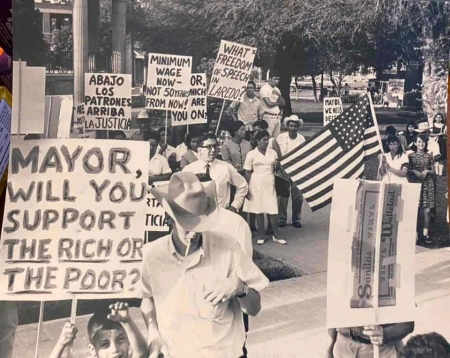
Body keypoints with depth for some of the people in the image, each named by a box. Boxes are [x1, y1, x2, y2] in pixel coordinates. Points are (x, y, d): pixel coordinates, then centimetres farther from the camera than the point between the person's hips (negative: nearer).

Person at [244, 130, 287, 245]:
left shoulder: (272, 152, 7)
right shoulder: (251, 154, -4)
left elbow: (276, 169, 17)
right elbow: (247, 173, -2)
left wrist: (277, 165, -6)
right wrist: (246, 189, -6)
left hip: (270, 184, 3)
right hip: (257, 184, -2)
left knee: (273, 210, -1)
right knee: (259, 210, 4)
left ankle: (276, 235, 8)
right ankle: (261, 235, 14)